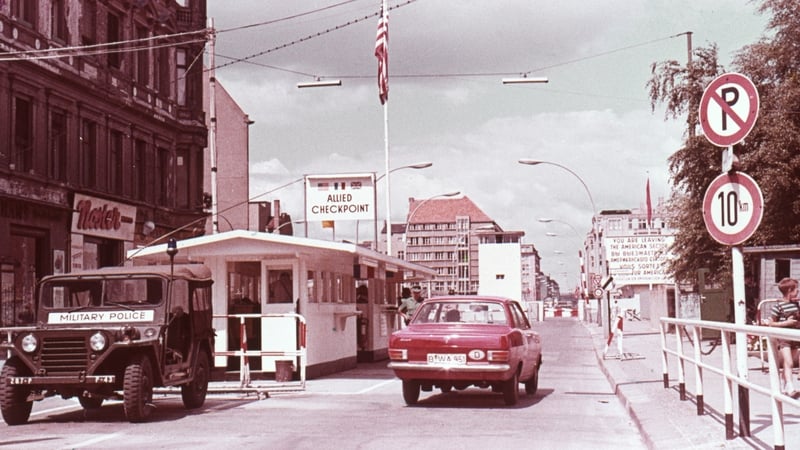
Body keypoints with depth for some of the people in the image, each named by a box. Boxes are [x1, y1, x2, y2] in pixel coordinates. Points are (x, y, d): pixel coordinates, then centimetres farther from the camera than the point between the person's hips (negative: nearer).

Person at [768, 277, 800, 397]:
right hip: (783, 337, -7)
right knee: (789, 363, -17)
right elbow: (771, 323, -10)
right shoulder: (778, 306, -14)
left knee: (788, 363, 14)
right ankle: (790, 388, -24)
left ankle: (786, 387, 25)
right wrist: (786, 323, -20)